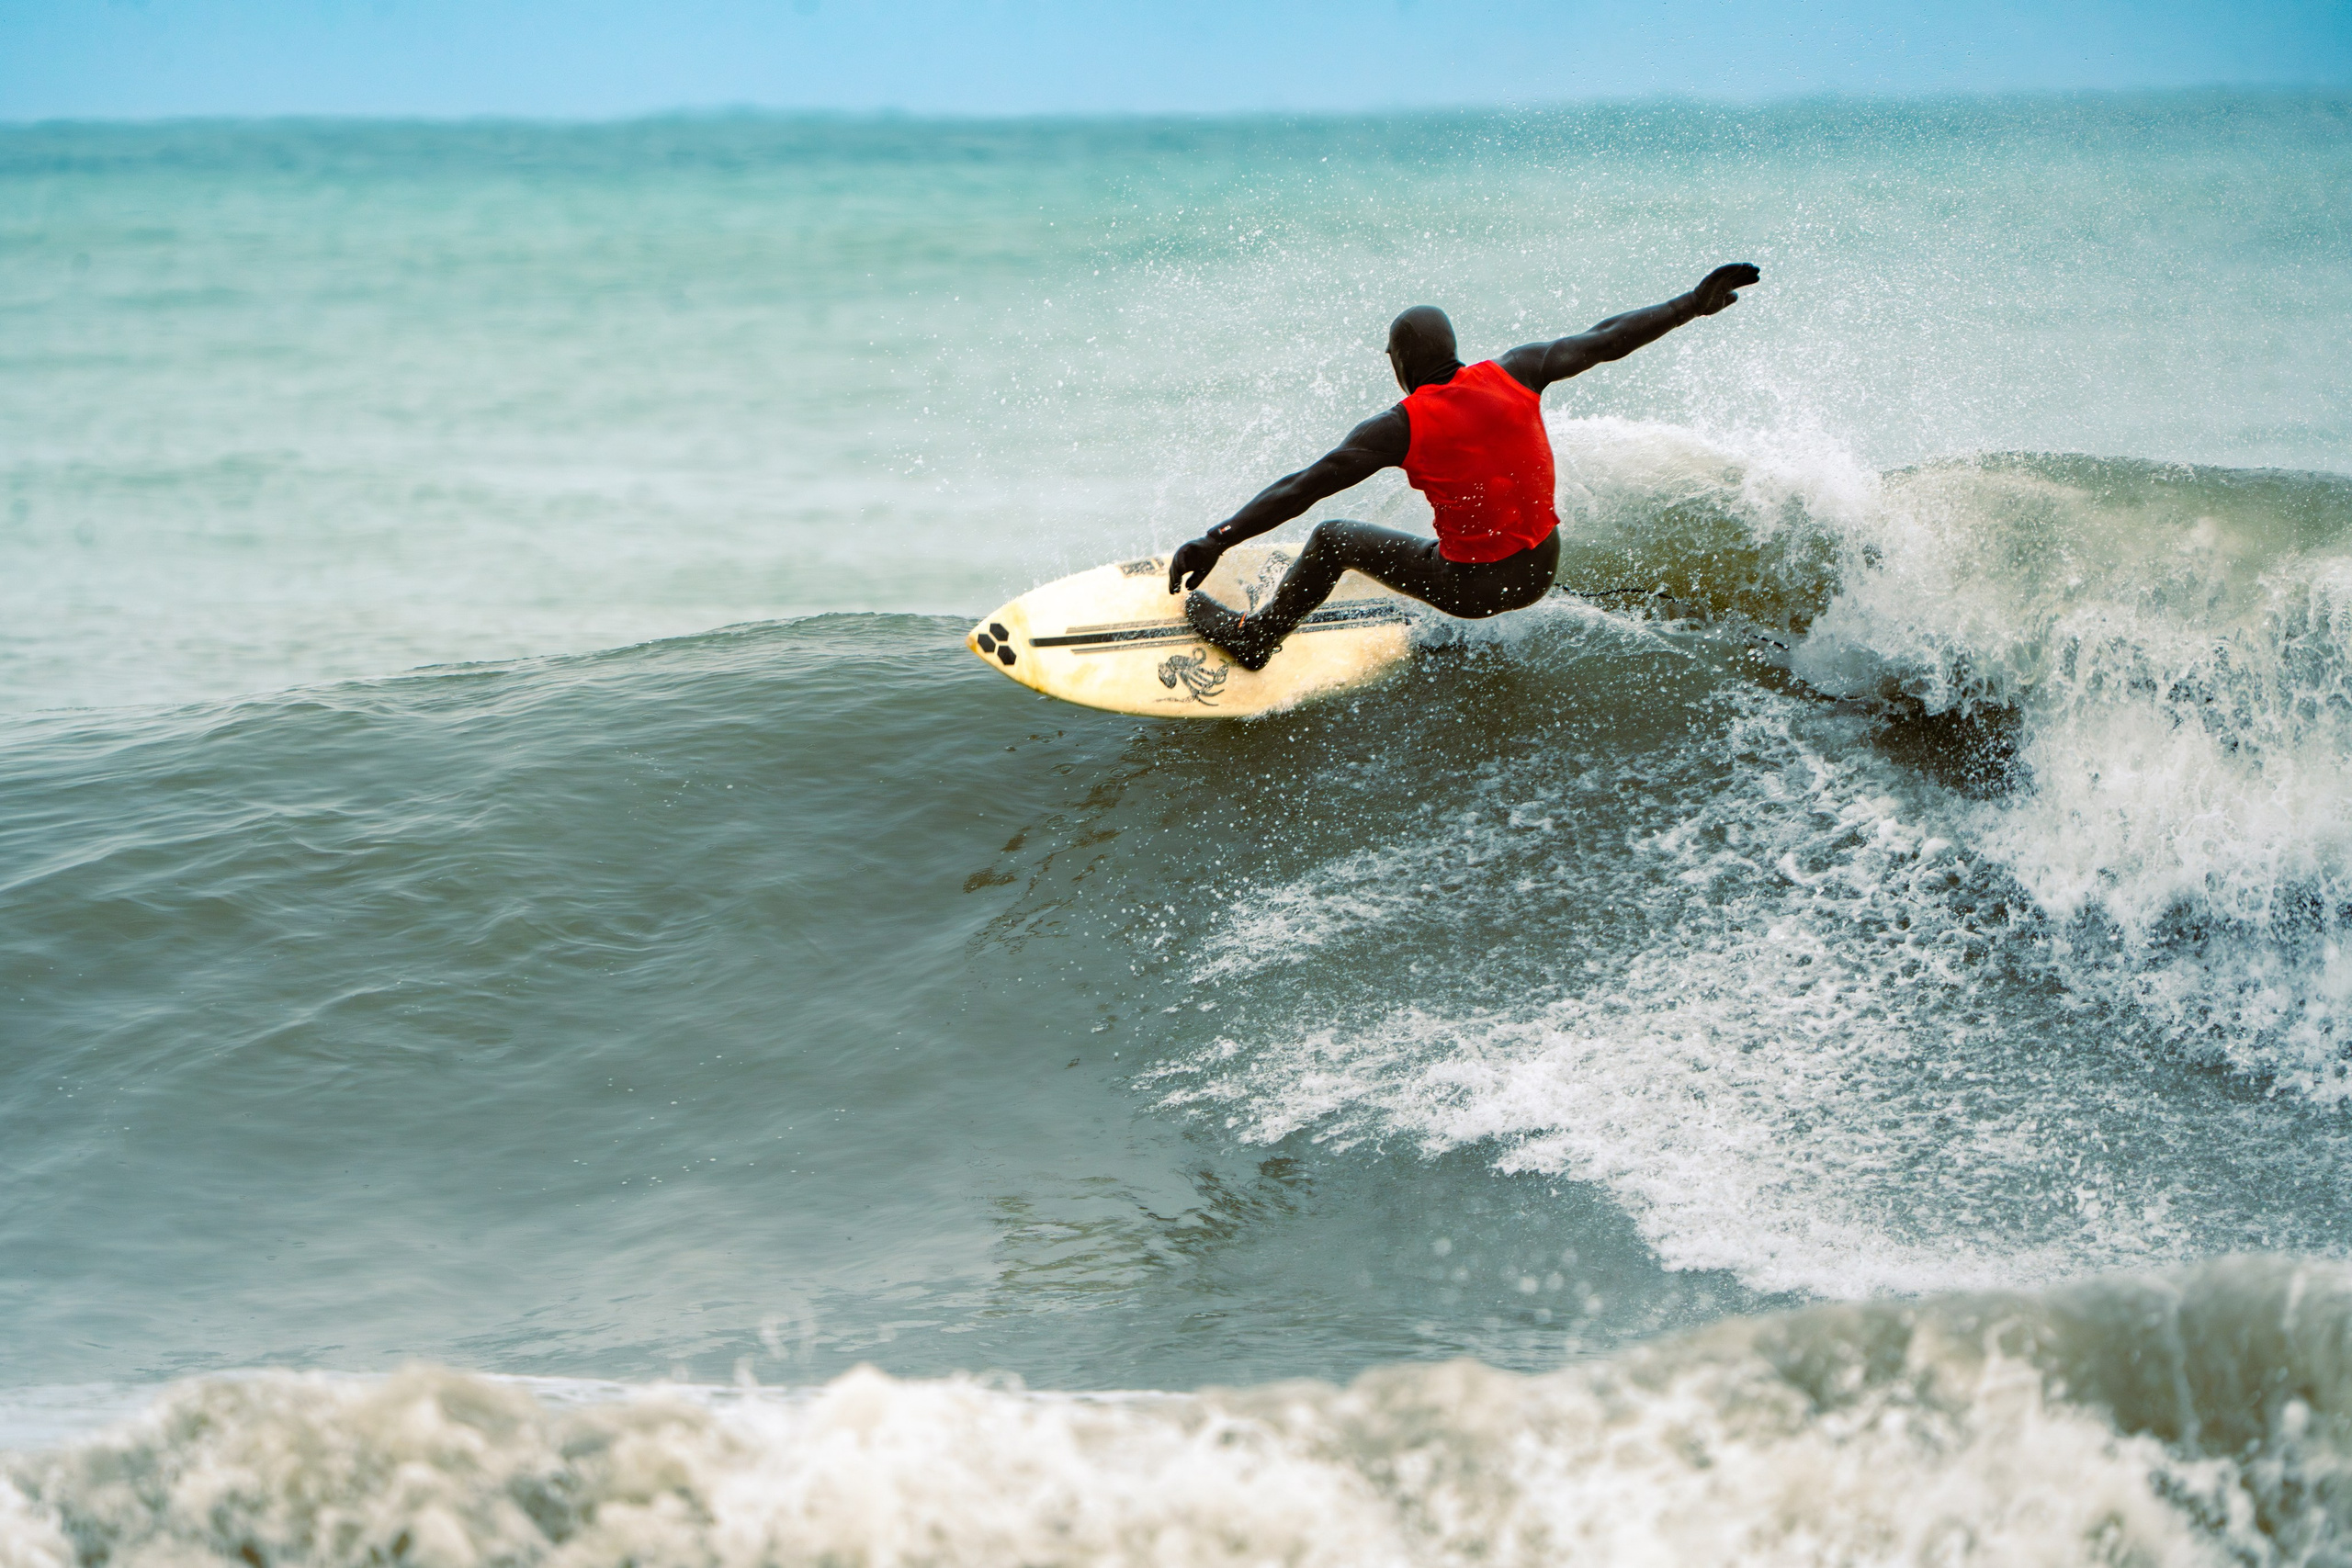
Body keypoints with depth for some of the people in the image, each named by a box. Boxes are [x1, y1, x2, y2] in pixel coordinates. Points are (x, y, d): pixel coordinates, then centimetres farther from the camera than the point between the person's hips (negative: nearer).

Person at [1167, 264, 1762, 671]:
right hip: (1544, 570, 5)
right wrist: (1693, 304, 14)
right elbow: (1604, 341, 2)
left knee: (1333, 538, 13)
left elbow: (1302, 487, -21)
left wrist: (1216, 540, -21)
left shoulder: (1400, 428, -18)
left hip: (1474, 586, -5)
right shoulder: (1513, 375, -7)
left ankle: (1255, 637, 28)